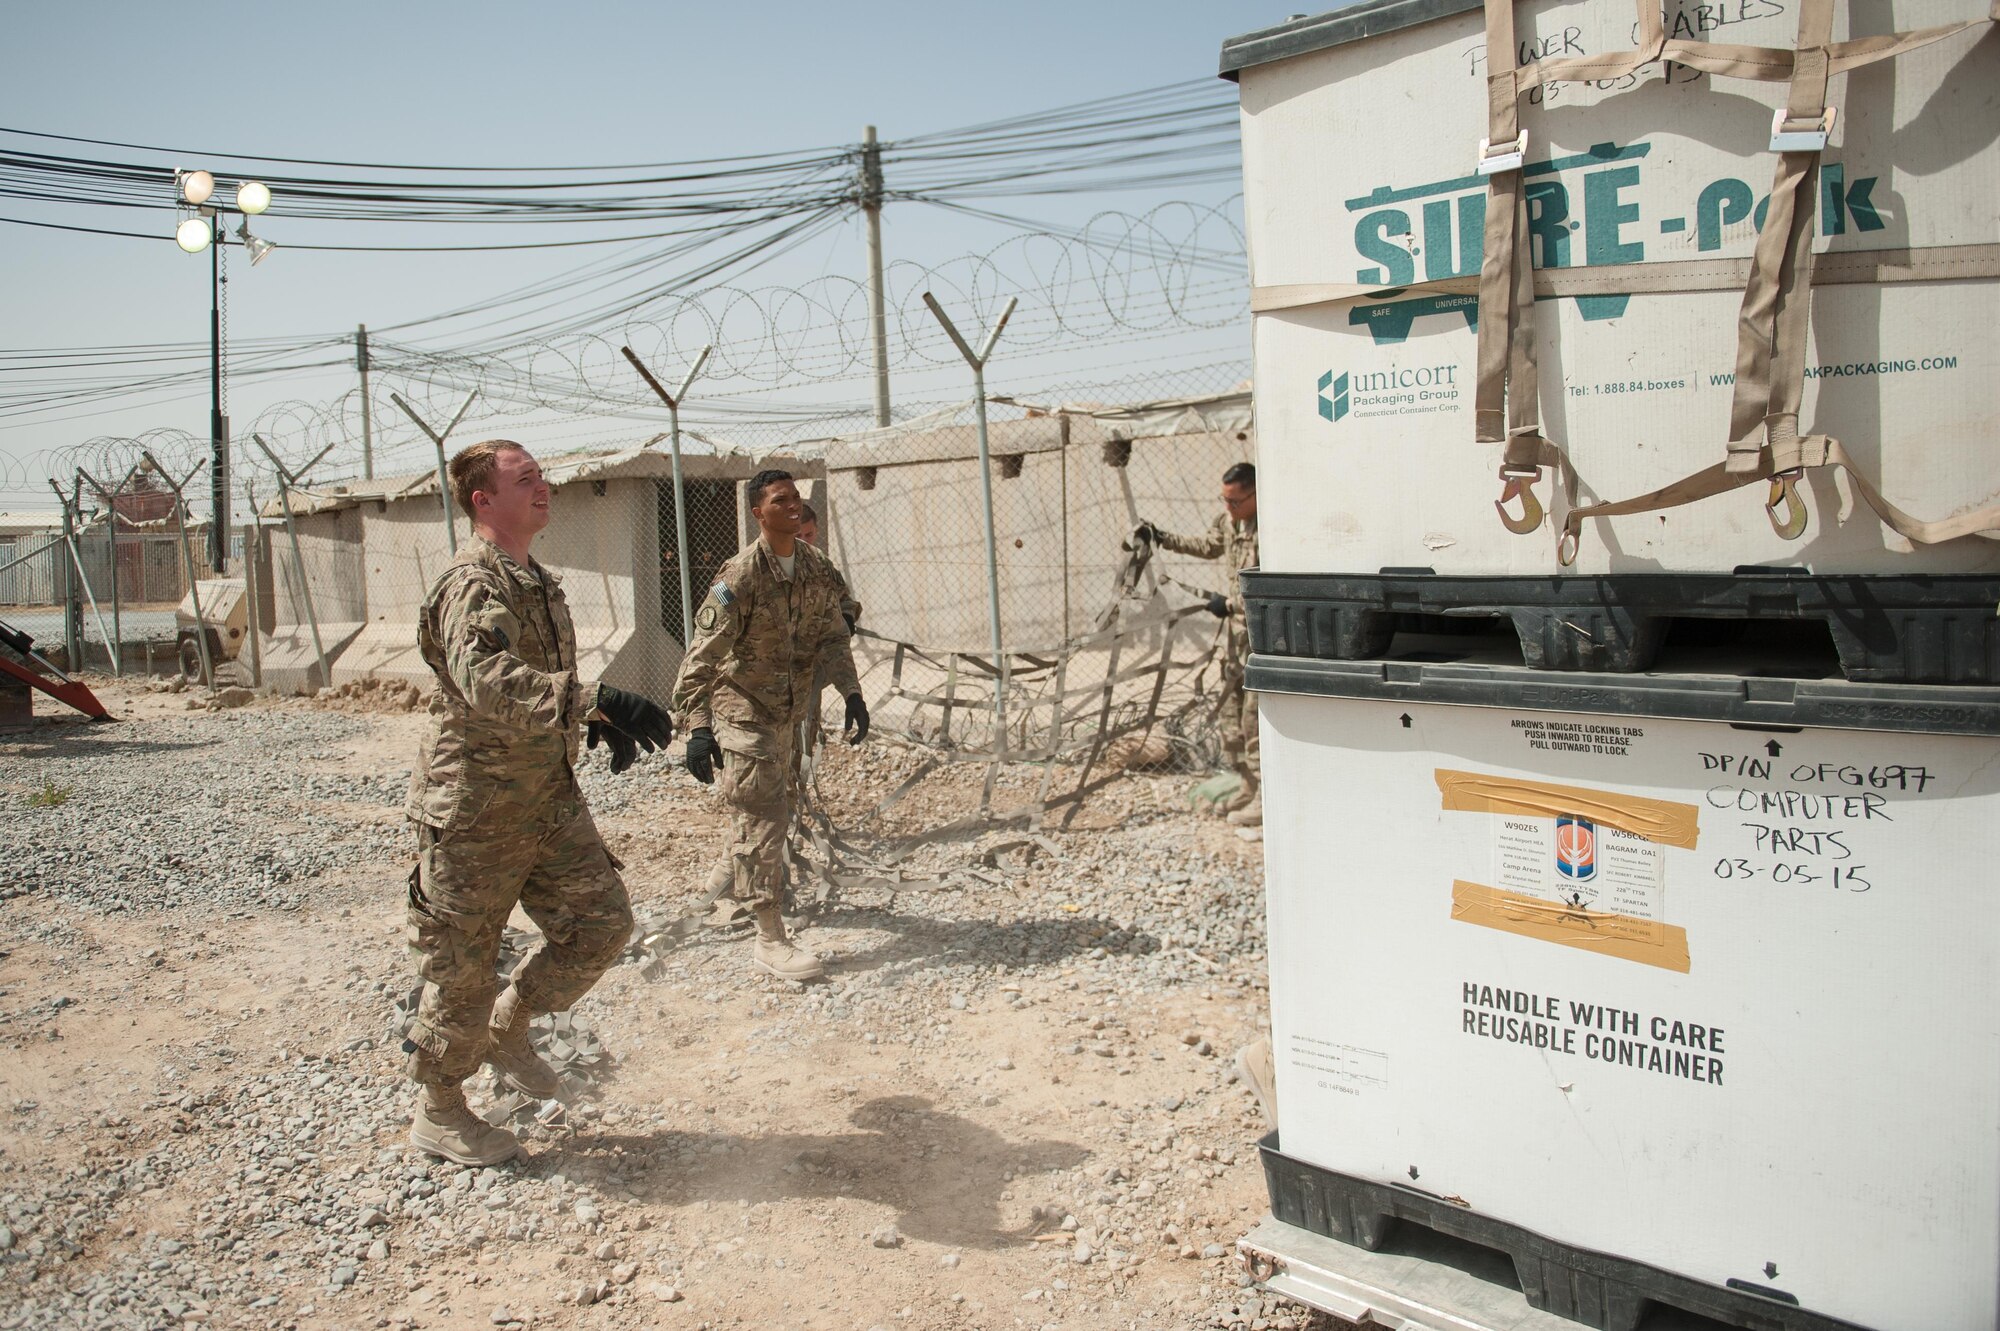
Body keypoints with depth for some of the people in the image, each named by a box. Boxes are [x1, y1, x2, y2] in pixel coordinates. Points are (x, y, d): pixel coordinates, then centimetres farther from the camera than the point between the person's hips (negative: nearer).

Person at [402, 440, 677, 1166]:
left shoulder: (536, 581, 11)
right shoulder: (472, 585, -19)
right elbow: (489, 682, -38)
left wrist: (600, 721, 10)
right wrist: (599, 698, -47)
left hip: (548, 797, 8)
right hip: (475, 808, -8)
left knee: (601, 921, 8)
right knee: (464, 964, 5)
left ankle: (508, 1026, 30)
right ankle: (439, 1112, 25)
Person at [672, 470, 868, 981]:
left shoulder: (817, 569, 0)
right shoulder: (740, 577, -21)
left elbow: (832, 636, 8)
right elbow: (702, 656, -24)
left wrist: (851, 693, -2)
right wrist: (697, 726, -32)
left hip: (789, 711, 7)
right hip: (743, 711, -7)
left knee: (774, 812, 20)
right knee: (763, 818, -9)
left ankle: (746, 888, 43)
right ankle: (771, 941, -7)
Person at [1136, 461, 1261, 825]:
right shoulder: (1227, 520, 6)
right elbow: (1207, 546, 27)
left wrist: (1230, 603, -21)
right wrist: (1163, 538, 22)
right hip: (1237, 630, 9)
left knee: (1255, 717, -7)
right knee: (1230, 713, 13)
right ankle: (1248, 785, 25)